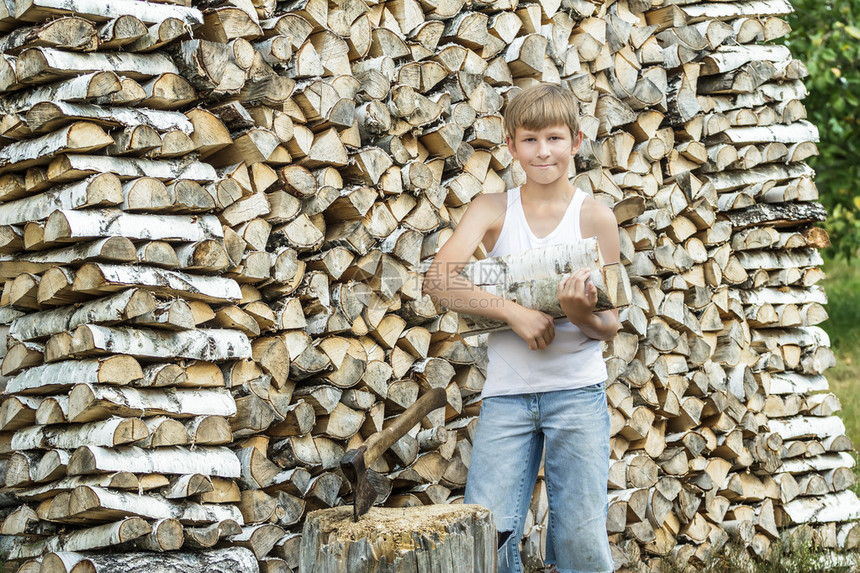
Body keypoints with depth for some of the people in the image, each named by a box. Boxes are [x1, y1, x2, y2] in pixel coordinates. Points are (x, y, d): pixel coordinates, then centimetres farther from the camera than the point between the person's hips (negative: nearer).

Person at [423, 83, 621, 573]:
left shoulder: (594, 217, 1)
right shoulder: (494, 210, 3)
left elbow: (611, 326, 3)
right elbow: (438, 279, -11)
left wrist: (583, 316, -20)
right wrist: (514, 311, -20)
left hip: (577, 390, -1)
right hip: (506, 391, 1)